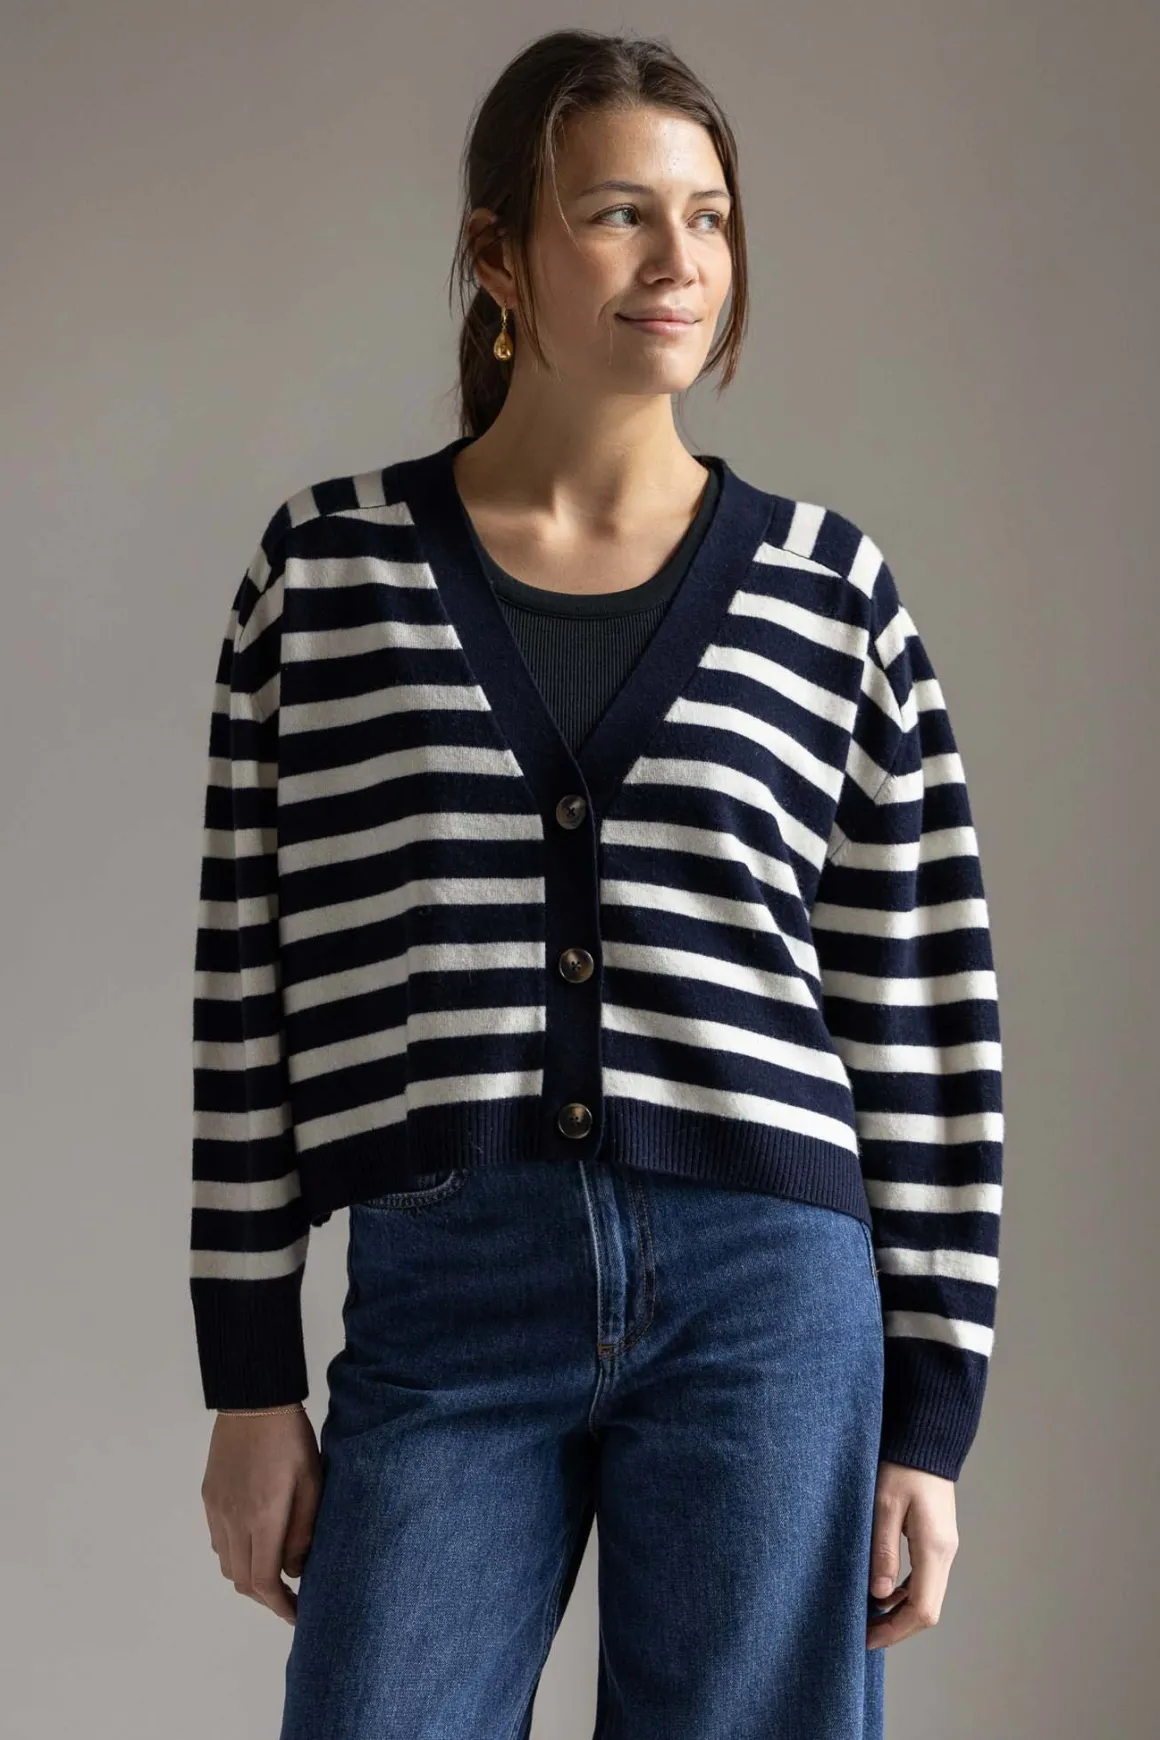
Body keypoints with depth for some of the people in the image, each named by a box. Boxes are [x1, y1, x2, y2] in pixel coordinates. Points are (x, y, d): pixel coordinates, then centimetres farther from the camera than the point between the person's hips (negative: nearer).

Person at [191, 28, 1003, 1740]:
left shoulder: (830, 590, 4)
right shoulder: (330, 565, 4)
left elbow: (925, 1014, 6)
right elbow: (248, 979, 6)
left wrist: (931, 1410, 5)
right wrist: (250, 1380, 5)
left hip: (770, 1301, 1)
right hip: (441, 1306, 0)